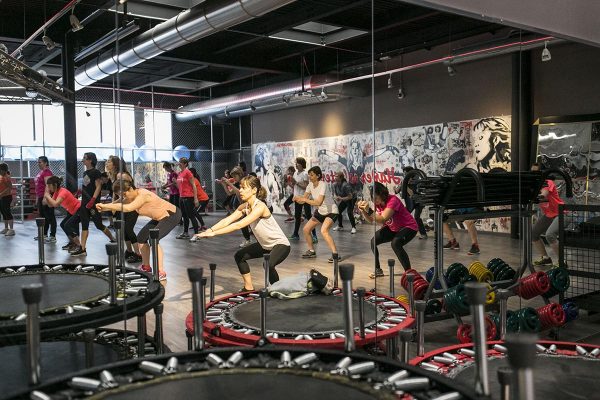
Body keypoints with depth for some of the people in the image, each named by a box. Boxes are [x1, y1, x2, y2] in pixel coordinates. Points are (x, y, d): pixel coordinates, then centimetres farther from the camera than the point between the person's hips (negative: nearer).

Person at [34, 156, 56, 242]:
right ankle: (44, 235, 25)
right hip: (40, 197, 10)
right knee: (43, 217, 16)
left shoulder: (47, 172, -13)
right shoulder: (40, 172, 17)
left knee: (50, 217, -6)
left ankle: (53, 237, -4)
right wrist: (38, 198, 22)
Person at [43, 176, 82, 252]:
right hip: (72, 211, 10)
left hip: (79, 209, -10)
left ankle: (79, 246, -11)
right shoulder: (56, 192, 4)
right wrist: (46, 194, -7)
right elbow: (50, 205, 1)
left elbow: (55, 204, -38)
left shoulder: (63, 192, -24)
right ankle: (72, 242, 26)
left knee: (68, 225, -17)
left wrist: (47, 195, -25)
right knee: (63, 224, 11)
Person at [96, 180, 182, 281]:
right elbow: (119, 205, -4)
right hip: (160, 217, 10)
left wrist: (105, 206, -40)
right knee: (141, 237, 12)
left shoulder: (143, 195, -29)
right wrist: (104, 207, -23)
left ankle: (161, 273, -21)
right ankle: (146, 267, 25)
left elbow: (128, 208, -42)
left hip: (172, 215, -10)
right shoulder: (132, 197, -1)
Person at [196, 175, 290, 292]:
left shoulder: (260, 207, -29)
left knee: (268, 264, -33)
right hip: (265, 244, 9)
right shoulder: (244, 206, -3)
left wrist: (214, 233, -41)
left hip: (281, 244, -9)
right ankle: (249, 288, 26)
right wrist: (210, 230, -31)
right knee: (239, 256, 12)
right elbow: (227, 220, -14)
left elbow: (239, 225, -38)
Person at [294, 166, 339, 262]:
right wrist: (297, 199, -27)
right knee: (306, 229, 5)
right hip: (320, 211, 8)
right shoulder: (310, 185, -3)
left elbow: (319, 202, -37)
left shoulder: (323, 185, -26)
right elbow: (303, 199, -5)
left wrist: (304, 199, -38)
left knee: (324, 231, -30)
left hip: (331, 212, -8)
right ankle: (311, 251, 25)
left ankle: (336, 254, -25)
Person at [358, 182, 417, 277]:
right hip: (392, 228, 8)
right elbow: (371, 220, -3)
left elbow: (382, 219, -38)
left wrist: (369, 210, -47)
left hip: (409, 227, -8)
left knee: (395, 243, -35)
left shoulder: (392, 200, -28)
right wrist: (363, 211, -20)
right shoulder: (378, 203, -5)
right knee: (373, 242, -2)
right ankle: (378, 270, 15)